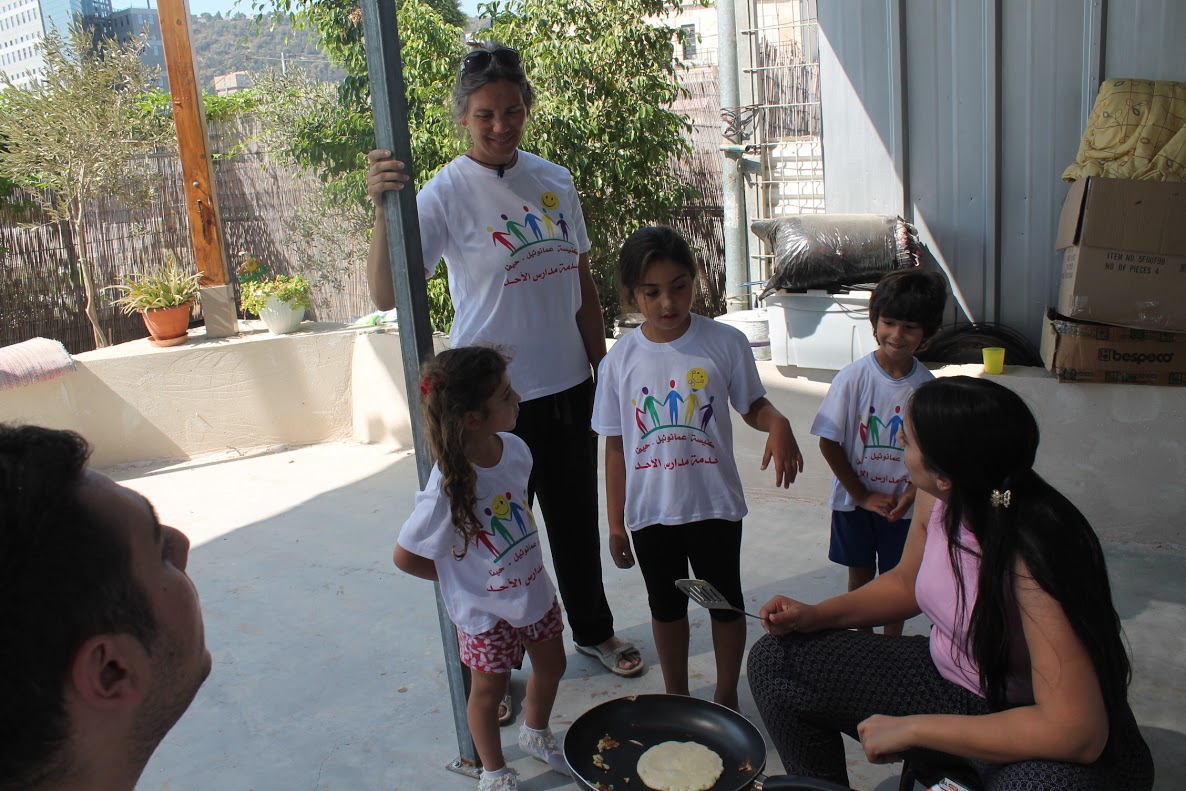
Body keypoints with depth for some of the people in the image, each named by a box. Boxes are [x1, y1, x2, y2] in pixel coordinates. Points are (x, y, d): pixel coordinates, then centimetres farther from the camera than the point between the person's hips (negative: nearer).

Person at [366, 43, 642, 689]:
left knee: (576, 519, 20)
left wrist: (603, 368, 14)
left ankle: (593, 629, 44)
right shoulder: (447, 193, -11)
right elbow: (387, 295, -22)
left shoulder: (555, 181, 4)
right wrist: (382, 210, -34)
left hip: (567, 387, 5)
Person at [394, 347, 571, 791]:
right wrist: (462, 578, -7)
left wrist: (527, 567, 6)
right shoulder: (448, 490, -33)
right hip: (483, 610, -6)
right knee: (489, 689, 16)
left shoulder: (515, 449, -14)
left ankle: (535, 734, 54)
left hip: (534, 589, 6)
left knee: (551, 666, 24)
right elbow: (405, 557, -20)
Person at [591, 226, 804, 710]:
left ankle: (726, 696, 39)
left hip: (715, 504, -1)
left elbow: (753, 406, 2)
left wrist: (777, 423, -22)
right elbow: (616, 447, -1)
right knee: (666, 606, 19)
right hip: (650, 511, 1)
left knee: (725, 602, 15)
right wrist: (615, 522, 1)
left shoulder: (725, 343, -11)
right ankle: (677, 698, 41)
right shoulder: (621, 359, -7)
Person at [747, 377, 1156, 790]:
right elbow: (907, 581, 11)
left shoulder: (1033, 553, -31)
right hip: (947, 677, 7)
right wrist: (814, 615, -4)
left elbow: (1077, 733, -33)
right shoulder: (936, 501, -11)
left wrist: (912, 728, -27)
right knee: (775, 660, 2)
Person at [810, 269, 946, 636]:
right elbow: (828, 443, -13)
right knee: (861, 576, 15)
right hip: (853, 500, -1)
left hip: (902, 505, 1)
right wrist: (863, 496, -11)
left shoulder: (926, 386, -11)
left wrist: (911, 493, -17)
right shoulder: (853, 377, -17)